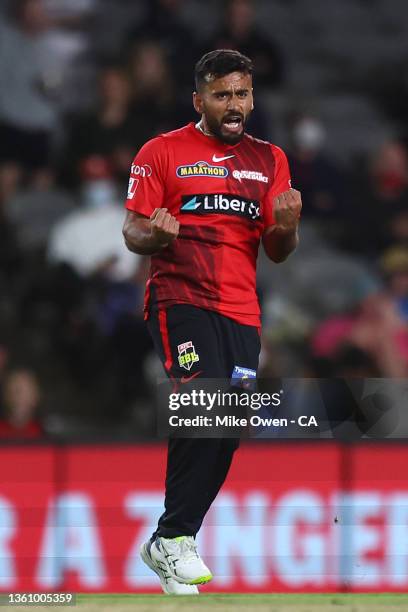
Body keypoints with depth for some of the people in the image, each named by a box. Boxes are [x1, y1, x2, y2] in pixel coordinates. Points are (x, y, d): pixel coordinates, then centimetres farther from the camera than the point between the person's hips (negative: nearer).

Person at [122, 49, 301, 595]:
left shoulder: (270, 160, 14)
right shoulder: (162, 152, 3)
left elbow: (278, 253, 14)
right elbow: (132, 232, 3)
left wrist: (285, 227, -9)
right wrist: (154, 236, -21)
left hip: (241, 310, 5)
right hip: (179, 299, -5)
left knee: (225, 434, 1)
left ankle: (165, 545, 13)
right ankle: (174, 537, -16)